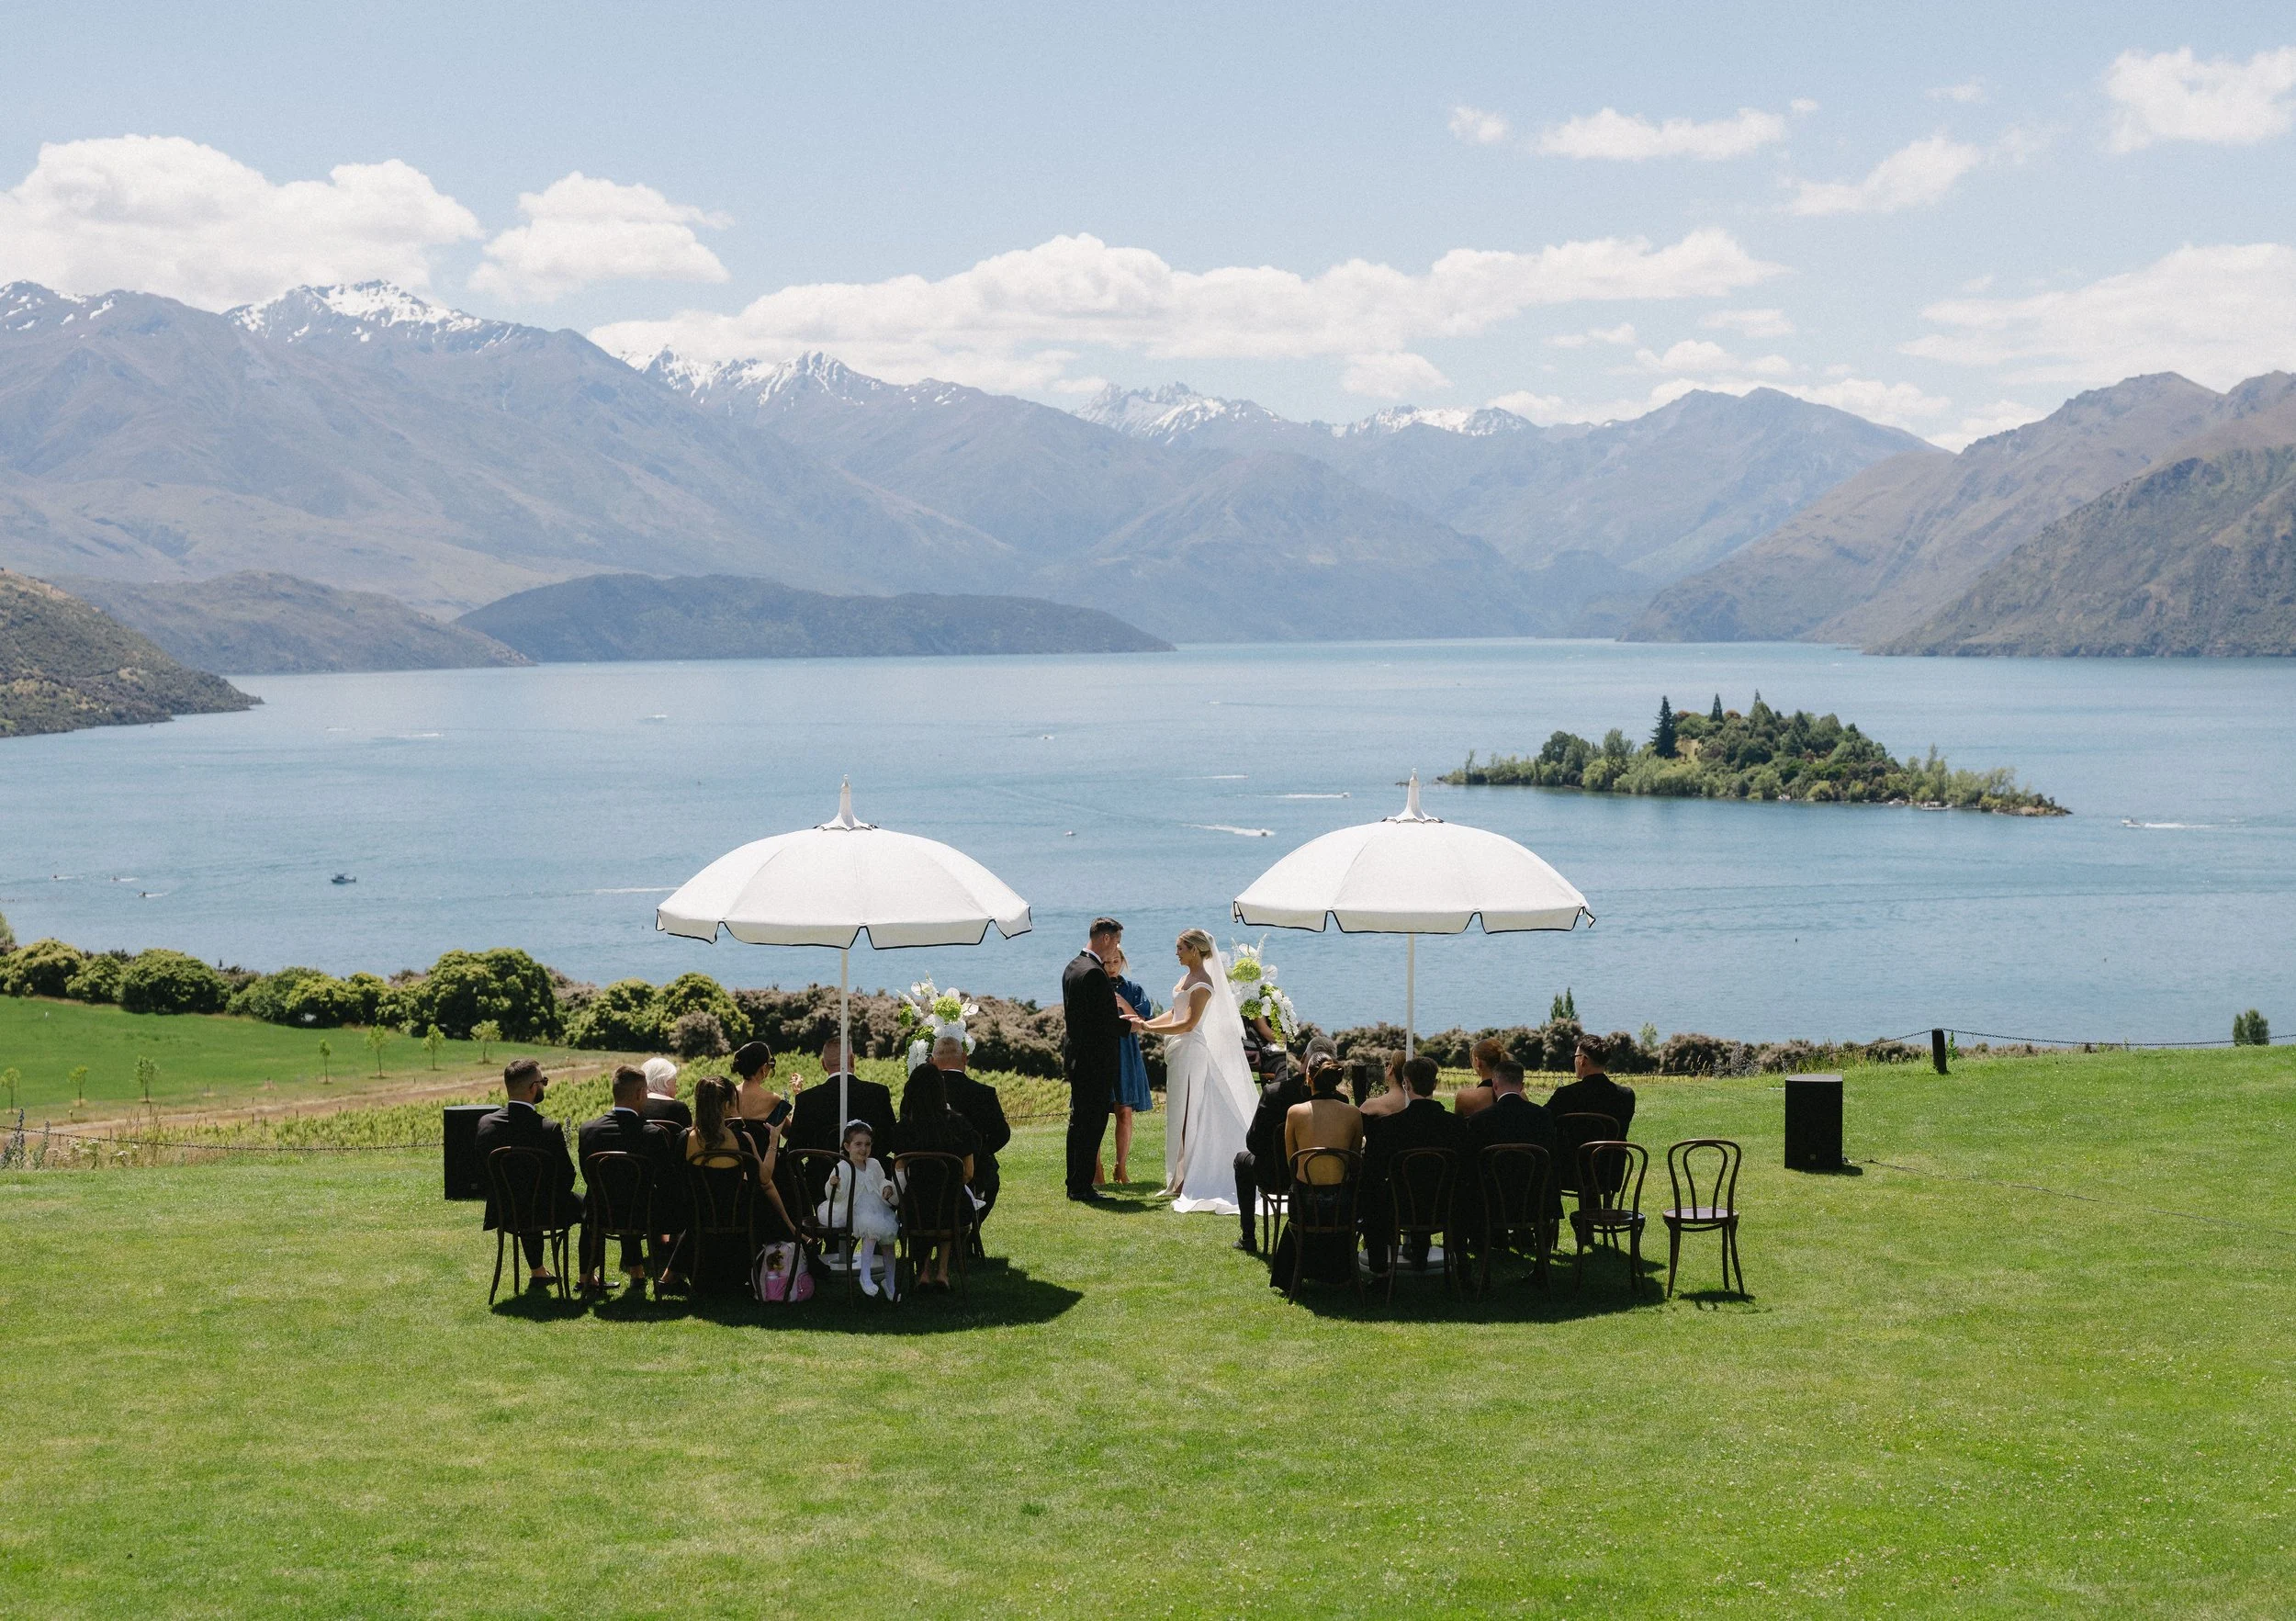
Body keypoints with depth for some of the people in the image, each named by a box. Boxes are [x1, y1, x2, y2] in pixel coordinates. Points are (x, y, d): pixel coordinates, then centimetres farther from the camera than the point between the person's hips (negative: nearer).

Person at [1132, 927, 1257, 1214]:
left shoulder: (1202, 983, -15)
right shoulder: (1188, 976, 14)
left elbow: (1188, 1023, -20)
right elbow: (1175, 1014, 16)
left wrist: (1149, 1028, -19)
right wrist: (1146, 1023, 5)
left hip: (1190, 1052, -10)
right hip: (1180, 1051, 10)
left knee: (1185, 1116, -5)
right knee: (1180, 1115, 11)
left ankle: (1187, 1181, -1)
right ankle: (1181, 1180, 16)